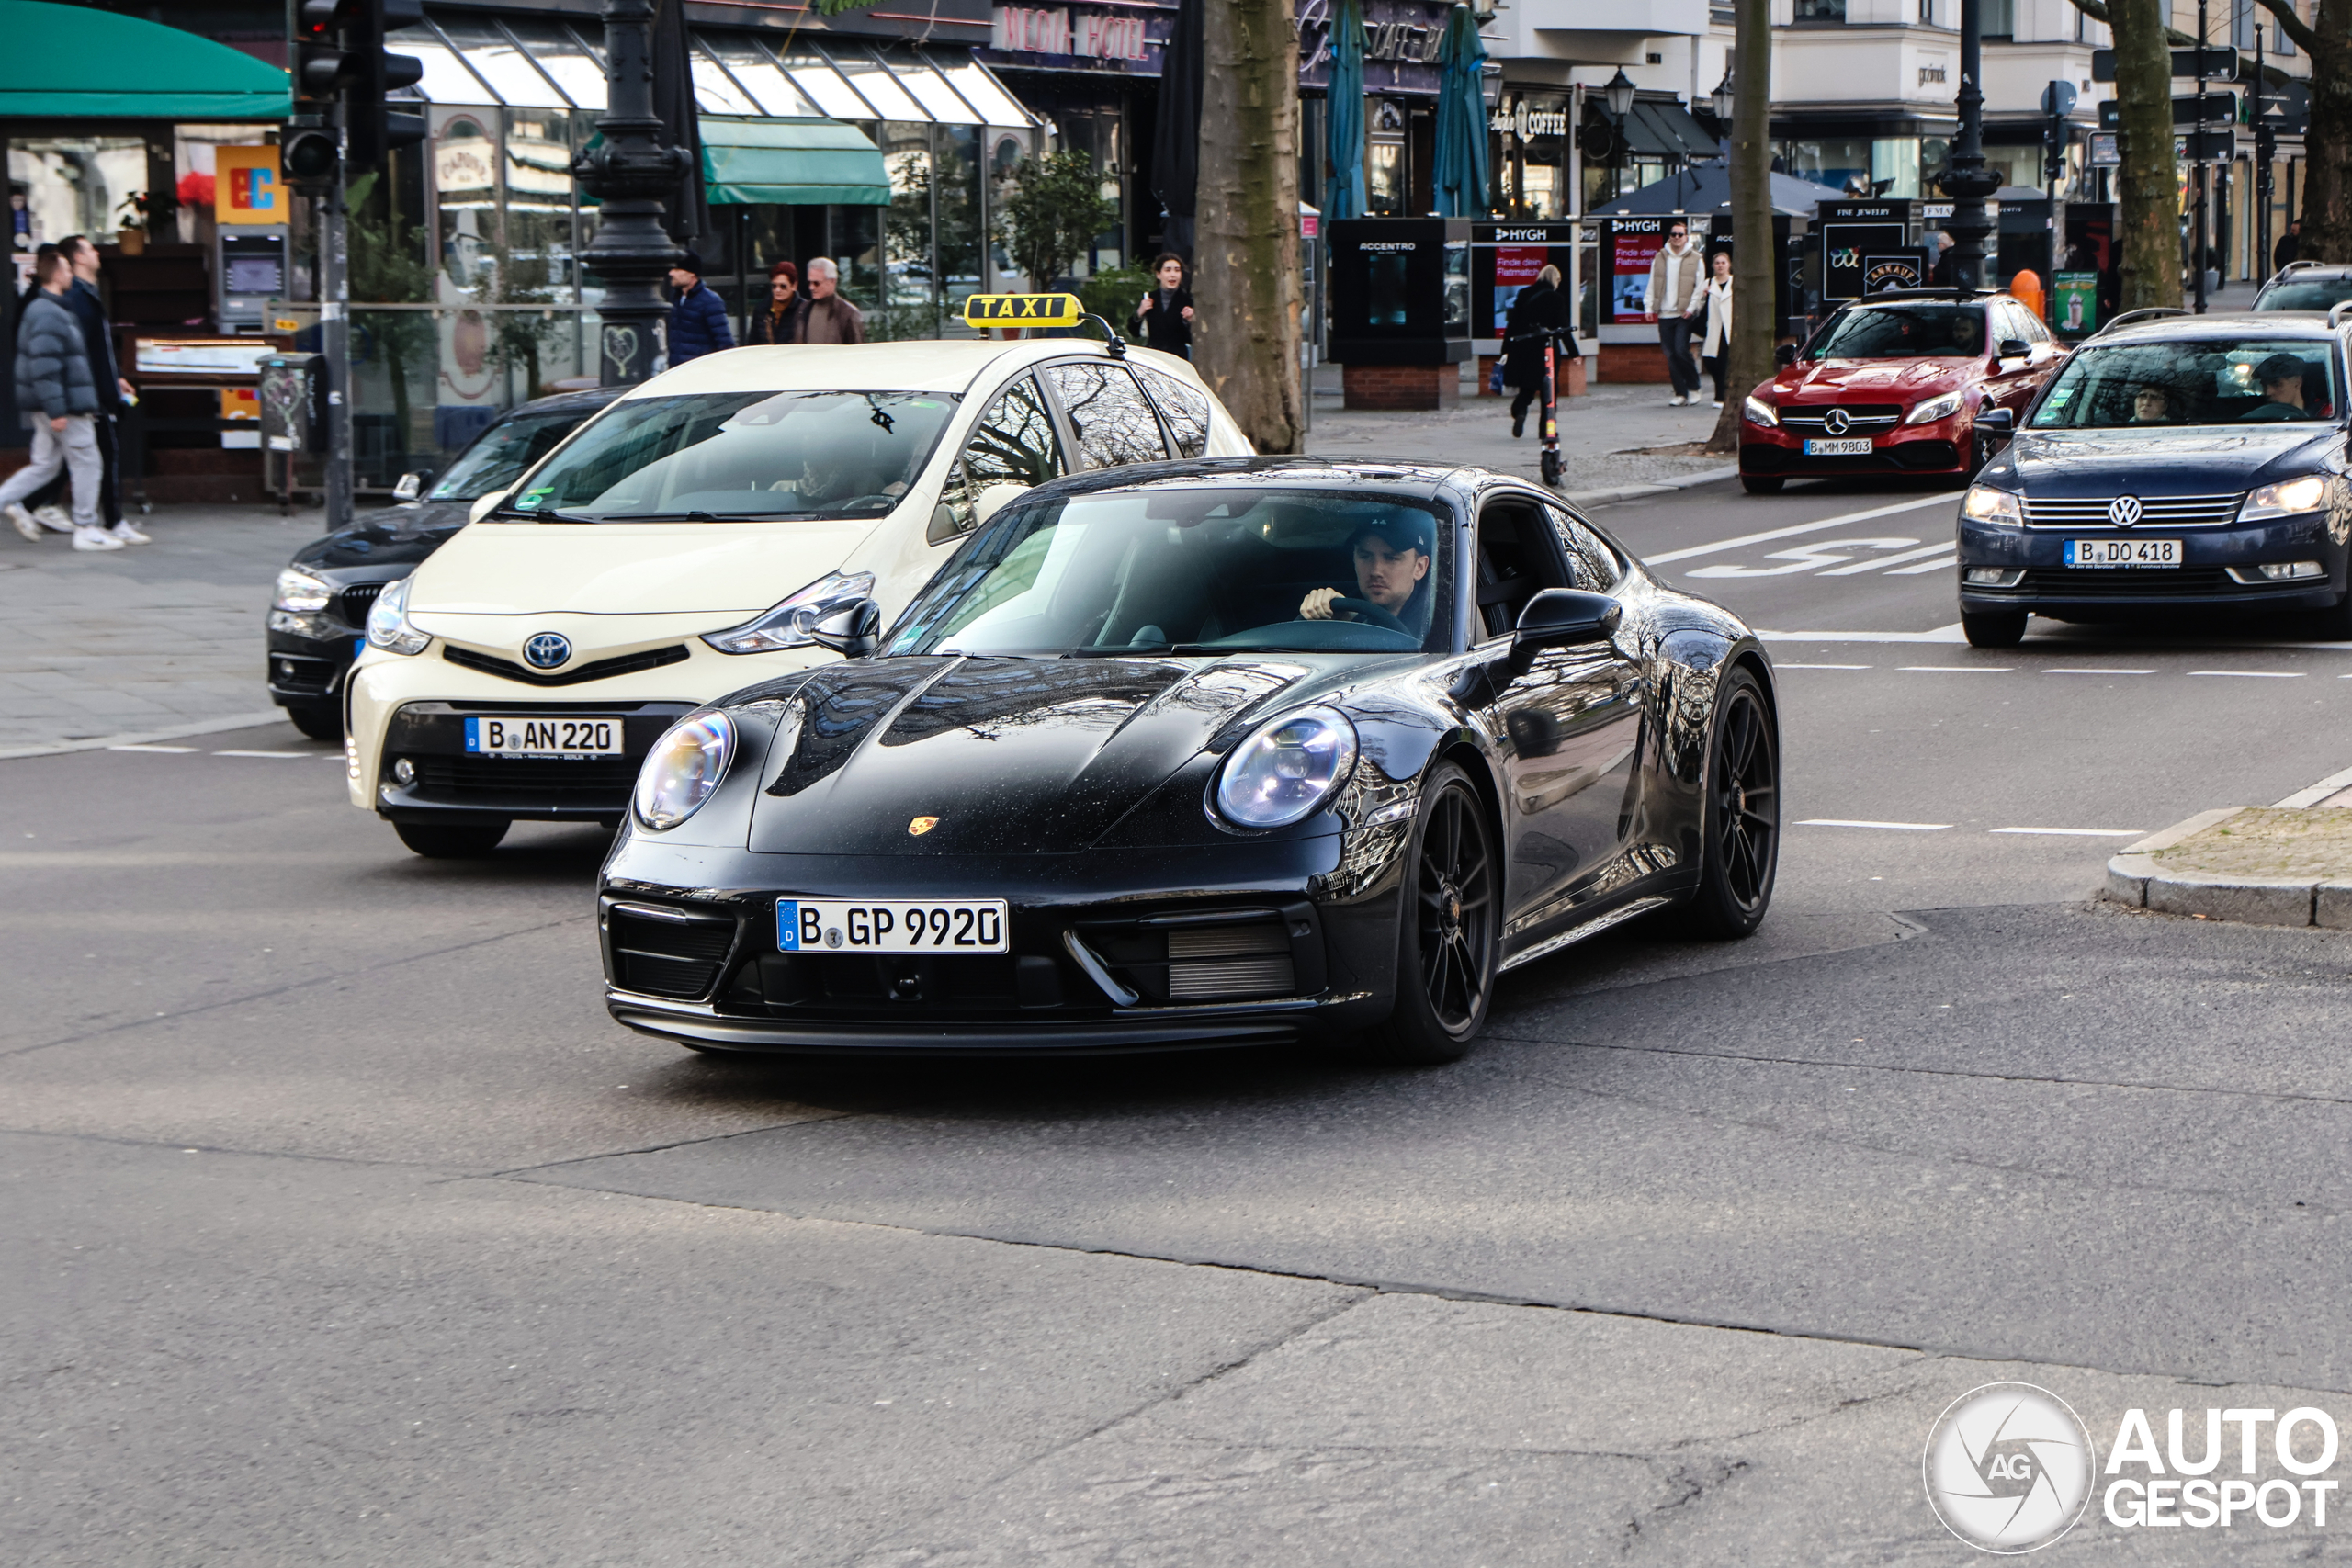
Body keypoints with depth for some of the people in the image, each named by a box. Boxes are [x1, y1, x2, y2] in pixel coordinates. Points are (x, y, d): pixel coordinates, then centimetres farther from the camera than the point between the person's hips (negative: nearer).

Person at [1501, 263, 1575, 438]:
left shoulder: (1524, 294, 6)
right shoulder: (1557, 298, -4)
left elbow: (1512, 323, 6)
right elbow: (1563, 328, -5)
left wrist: (1506, 350, 11)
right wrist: (1574, 353, 2)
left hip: (1522, 349, 3)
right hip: (1546, 350, -3)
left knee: (1526, 389, 10)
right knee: (1549, 390, 10)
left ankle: (1519, 410, -21)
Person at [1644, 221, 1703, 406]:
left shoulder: (1695, 259, 4)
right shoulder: (1660, 258, 13)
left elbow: (1699, 287, 1)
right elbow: (1652, 285, 14)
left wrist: (1691, 308, -9)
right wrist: (1649, 306, 3)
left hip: (1684, 314, -4)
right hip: (1664, 314, 4)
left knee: (1681, 351, -14)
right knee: (1670, 356, 1)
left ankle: (1693, 387, 4)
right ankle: (1680, 393, 7)